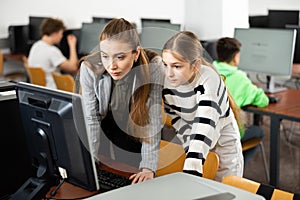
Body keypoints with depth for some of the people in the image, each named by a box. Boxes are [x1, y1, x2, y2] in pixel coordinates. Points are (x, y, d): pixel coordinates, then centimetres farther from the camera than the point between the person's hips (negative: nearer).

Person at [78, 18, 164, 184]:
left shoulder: (153, 67, -31)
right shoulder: (89, 67, -27)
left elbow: (153, 122, -28)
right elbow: (91, 119, -18)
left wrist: (148, 167, -33)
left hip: (138, 131, -1)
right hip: (107, 127, 1)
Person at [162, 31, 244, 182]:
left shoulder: (208, 80, -32)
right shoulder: (165, 81, -16)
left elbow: (204, 126, -42)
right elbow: (176, 119, -4)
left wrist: (190, 171, -50)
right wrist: (191, 149, -15)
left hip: (223, 145, -4)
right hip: (195, 146, 4)